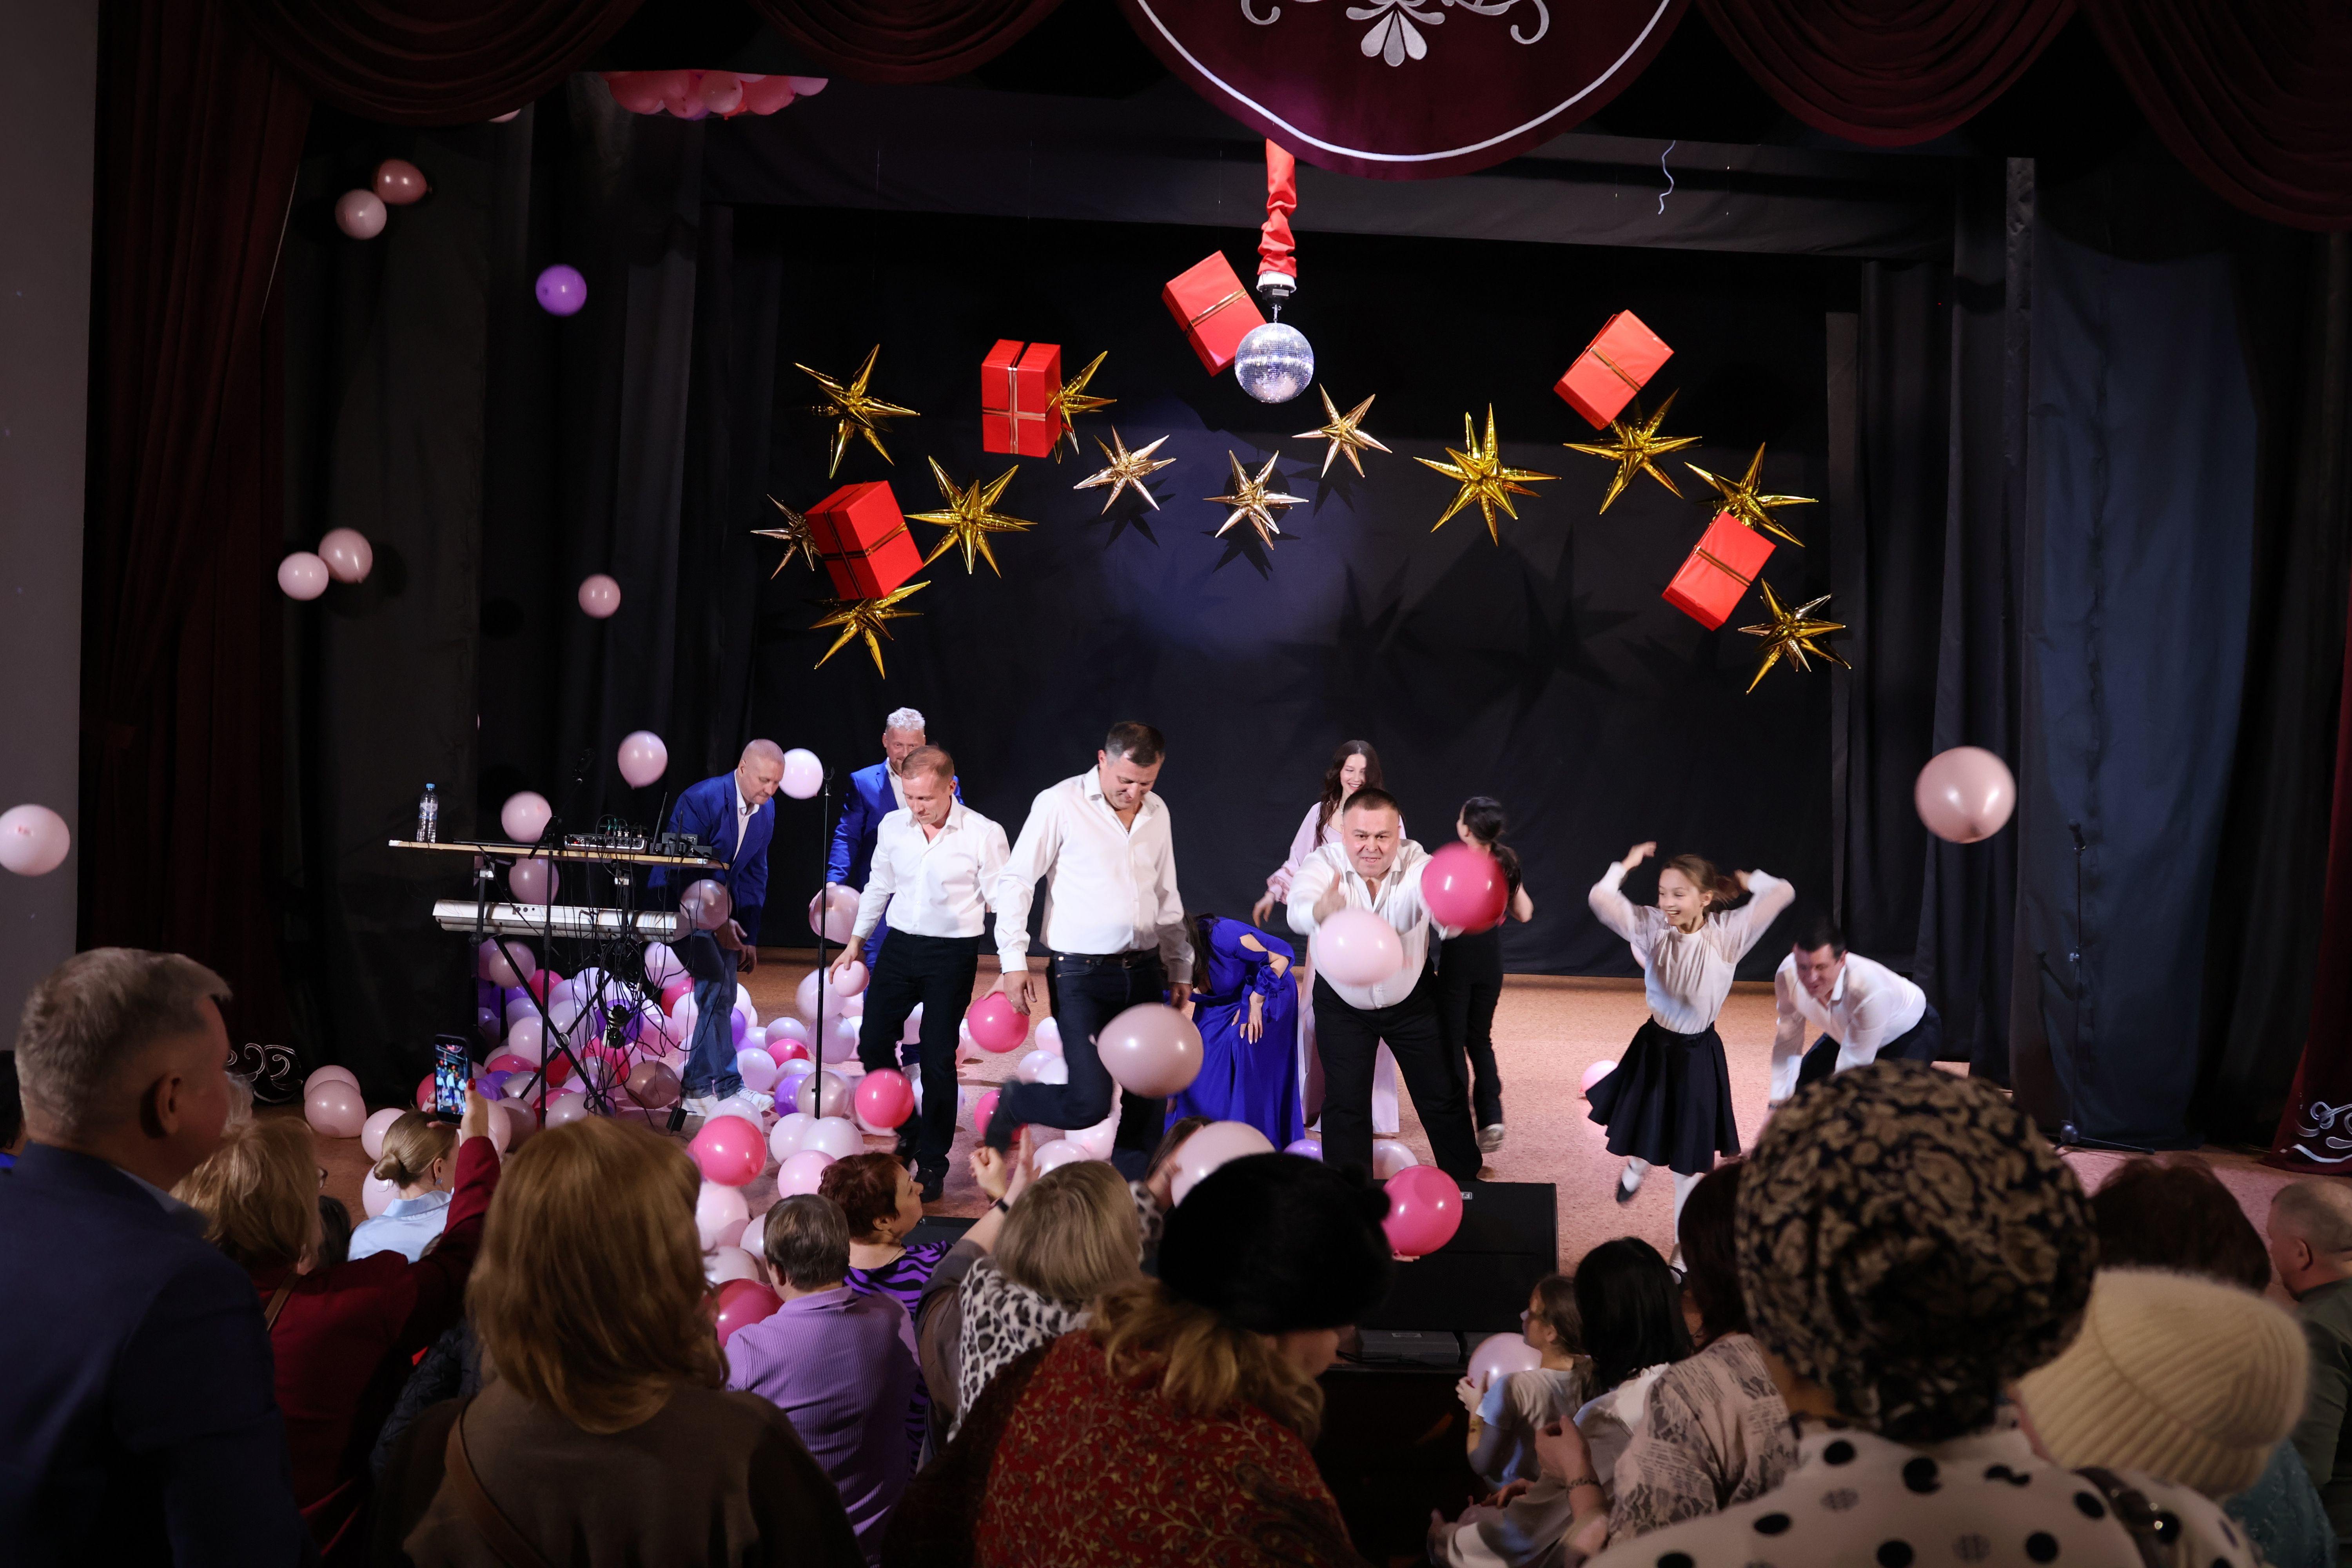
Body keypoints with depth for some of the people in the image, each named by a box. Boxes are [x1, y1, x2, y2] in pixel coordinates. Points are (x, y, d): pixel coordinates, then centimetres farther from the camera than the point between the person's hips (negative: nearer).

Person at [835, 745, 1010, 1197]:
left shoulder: (984, 834, -11)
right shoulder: (892, 826, 2)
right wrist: (856, 941, 19)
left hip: (953, 953, -5)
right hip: (900, 946, 5)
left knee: (938, 1060, -2)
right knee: (873, 1042, 6)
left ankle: (932, 1164, 12)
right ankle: (908, 1133, 28)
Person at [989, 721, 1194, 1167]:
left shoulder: (1156, 811, 11)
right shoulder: (1061, 803, -8)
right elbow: (1016, 880, -6)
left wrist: (1180, 966, 19)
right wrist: (1014, 960, -11)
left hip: (1144, 971, 6)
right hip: (1082, 976, -6)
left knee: (1151, 1096, 6)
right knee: (1090, 1103, -11)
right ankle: (1012, 1105, 18)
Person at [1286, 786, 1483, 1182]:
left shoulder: (1417, 863, -22)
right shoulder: (1324, 864, -23)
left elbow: (1448, 924, -40)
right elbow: (1299, 911, -45)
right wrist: (1321, 911, -70)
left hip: (1413, 1001, 1)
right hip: (1342, 1005, -1)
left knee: (1443, 1095, 10)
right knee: (1345, 1103, 0)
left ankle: (1464, 1180, 31)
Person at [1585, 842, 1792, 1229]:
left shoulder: (1727, 933, -15)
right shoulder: (1652, 928, -12)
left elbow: (1783, 892, -24)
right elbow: (1600, 897, -24)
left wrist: (1740, 879, -8)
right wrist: (1628, 864, -11)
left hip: (1699, 1055, -2)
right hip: (1654, 1048, 2)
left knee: (1691, 1160, 11)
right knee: (1645, 1139, 22)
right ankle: (1638, 1166, 60)